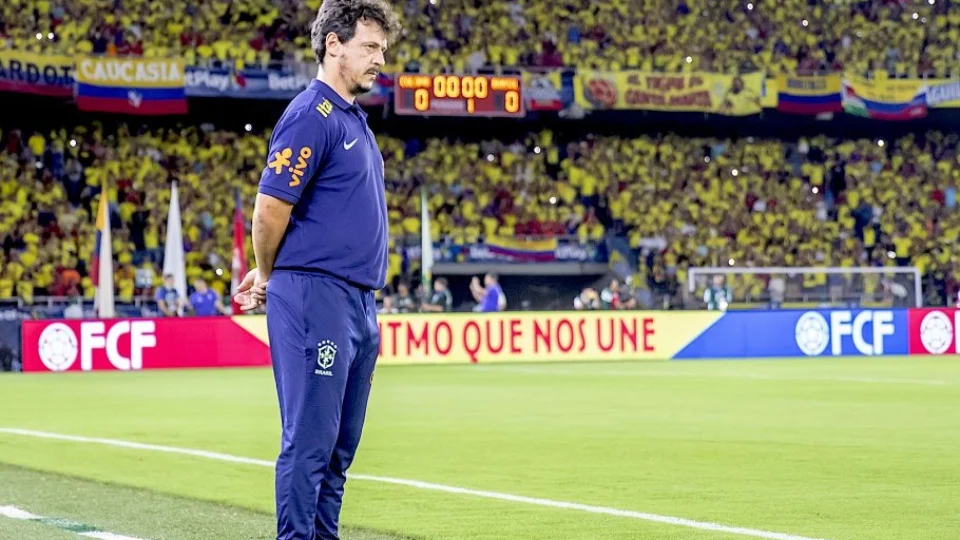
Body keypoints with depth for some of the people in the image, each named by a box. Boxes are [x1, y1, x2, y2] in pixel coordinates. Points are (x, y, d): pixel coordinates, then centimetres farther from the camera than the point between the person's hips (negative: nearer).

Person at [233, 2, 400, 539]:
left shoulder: (353, 119, 18)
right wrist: (267, 279, 0)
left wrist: (272, 276, 19)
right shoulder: (311, 116, -12)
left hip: (359, 301, 9)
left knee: (340, 446, 12)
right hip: (317, 297, -9)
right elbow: (271, 208, -15)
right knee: (310, 440, -8)